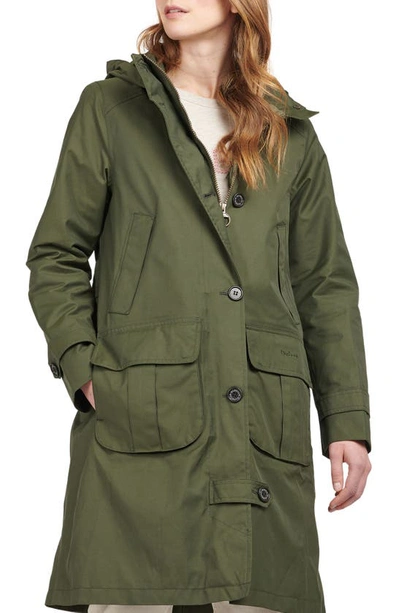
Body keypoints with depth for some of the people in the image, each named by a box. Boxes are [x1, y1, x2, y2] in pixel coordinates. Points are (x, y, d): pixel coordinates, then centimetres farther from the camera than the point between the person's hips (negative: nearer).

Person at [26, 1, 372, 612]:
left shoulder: (293, 136, 17)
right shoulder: (109, 108, 10)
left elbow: (327, 285, 16)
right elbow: (56, 256, 9)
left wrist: (347, 422, 7)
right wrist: (83, 368, -5)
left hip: (267, 431, 2)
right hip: (139, 422, -2)